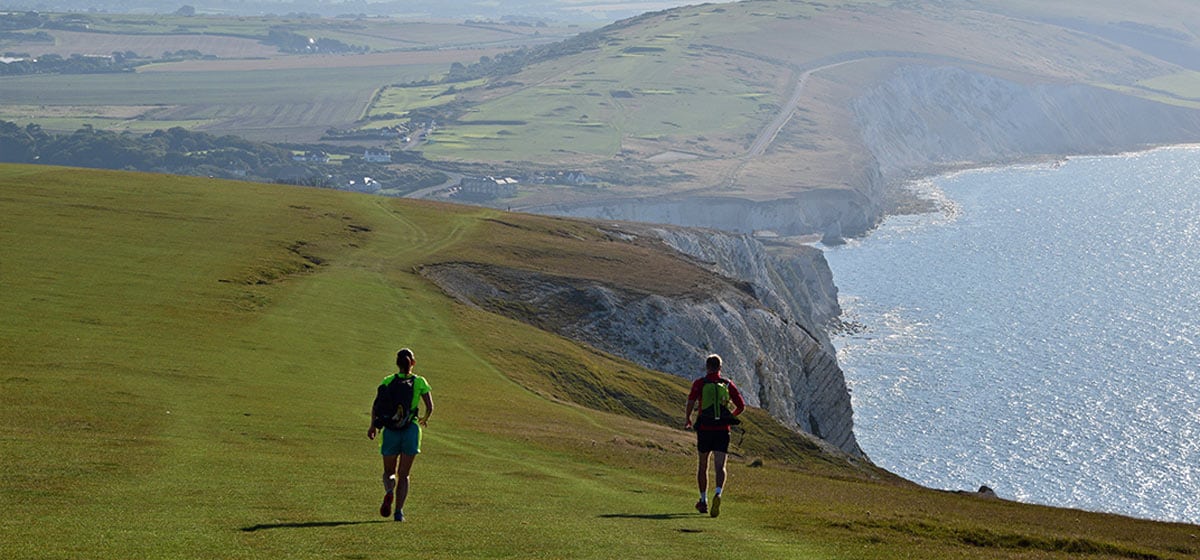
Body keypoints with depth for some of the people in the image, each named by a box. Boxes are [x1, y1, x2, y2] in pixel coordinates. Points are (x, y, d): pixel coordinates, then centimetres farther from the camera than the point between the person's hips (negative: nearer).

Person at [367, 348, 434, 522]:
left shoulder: (388, 381, 4)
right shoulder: (420, 382, 2)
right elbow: (430, 406, -2)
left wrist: (373, 425, -9)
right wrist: (425, 419, 17)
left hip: (391, 430, 0)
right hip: (411, 429, 0)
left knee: (389, 472, 14)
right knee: (403, 474, 9)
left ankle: (389, 491, -19)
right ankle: (399, 511, -4)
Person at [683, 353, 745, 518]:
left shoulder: (699, 383, 0)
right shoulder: (728, 384, 7)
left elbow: (691, 401, -15)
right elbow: (741, 406, 5)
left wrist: (687, 418, 2)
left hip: (705, 429, -1)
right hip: (723, 430, 1)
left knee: (703, 465, 15)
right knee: (720, 466, -3)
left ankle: (703, 501, 23)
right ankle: (718, 494, -30)